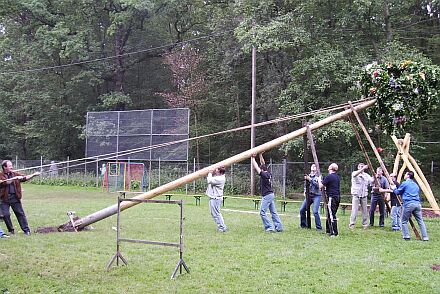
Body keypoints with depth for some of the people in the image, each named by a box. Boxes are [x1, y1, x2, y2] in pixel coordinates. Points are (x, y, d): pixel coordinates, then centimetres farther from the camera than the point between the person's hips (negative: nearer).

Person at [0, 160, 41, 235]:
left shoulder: (15, 174, 10)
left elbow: (25, 178, 6)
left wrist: (33, 175, -7)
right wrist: (15, 178, -25)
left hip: (15, 197, 2)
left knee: (20, 213, 2)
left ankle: (26, 230, 5)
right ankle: (11, 230, 16)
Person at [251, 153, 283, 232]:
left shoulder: (264, 175, -15)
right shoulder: (268, 174, 8)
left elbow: (256, 167, -14)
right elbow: (263, 164, 18)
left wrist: (253, 158, -7)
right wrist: (260, 155, 20)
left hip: (267, 196, -9)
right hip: (271, 195, 9)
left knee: (262, 212, -6)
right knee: (273, 212, 11)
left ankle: (269, 227, -9)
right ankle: (279, 227, 11)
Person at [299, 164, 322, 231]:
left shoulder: (318, 176, -4)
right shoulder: (308, 175, 11)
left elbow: (318, 185, -18)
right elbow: (305, 185, 19)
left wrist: (310, 179, -21)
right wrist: (305, 191, 0)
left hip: (316, 196, -6)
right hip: (309, 195, 6)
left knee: (315, 211, -17)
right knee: (302, 210, 3)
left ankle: (319, 227, -6)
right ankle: (303, 225, 19)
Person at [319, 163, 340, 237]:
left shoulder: (329, 176, -13)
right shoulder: (337, 177, 13)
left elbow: (320, 186, -11)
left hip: (332, 197, -9)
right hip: (338, 197, 9)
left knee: (331, 215, -6)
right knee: (330, 214, 18)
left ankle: (334, 232, -8)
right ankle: (328, 230, 26)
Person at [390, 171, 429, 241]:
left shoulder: (405, 183, 2)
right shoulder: (415, 185, 22)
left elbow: (398, 192, 9)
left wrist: (394, 188, 30)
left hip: (409, 204, -5)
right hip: (417, 204, 6)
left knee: (404, 221, 6)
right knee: (420, 221, 6)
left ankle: (406, 236, 1)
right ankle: (425, 237, 1)